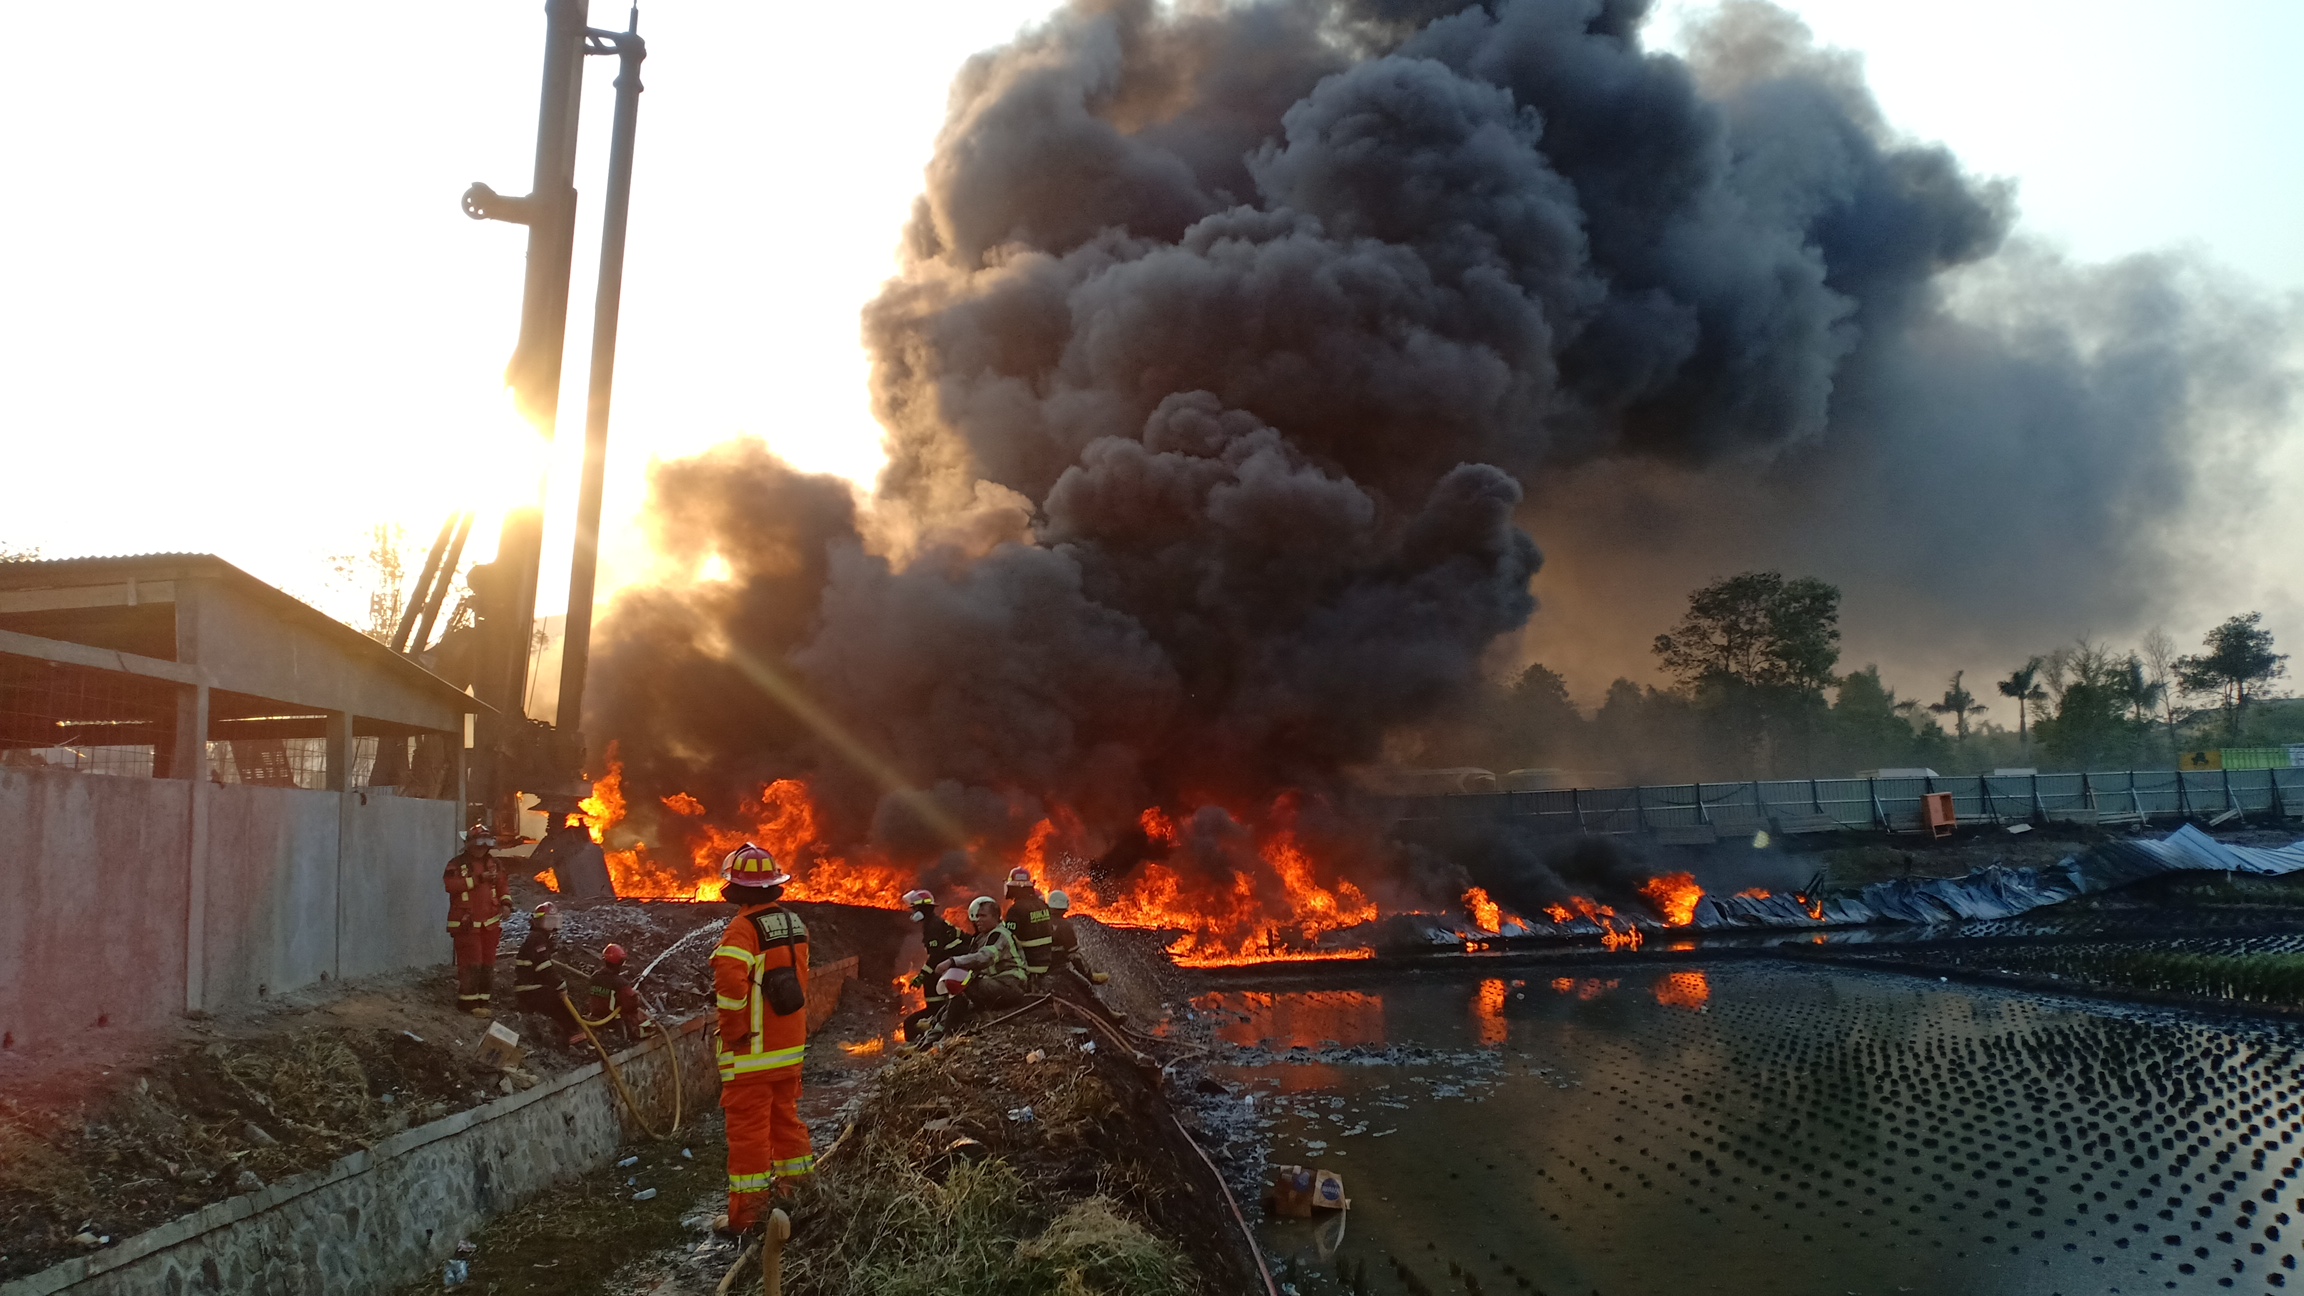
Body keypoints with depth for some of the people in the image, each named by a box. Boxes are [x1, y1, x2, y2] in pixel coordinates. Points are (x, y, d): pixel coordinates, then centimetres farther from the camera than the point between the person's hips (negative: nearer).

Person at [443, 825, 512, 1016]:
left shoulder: (493, 863, 12)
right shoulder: (457, 864, -6)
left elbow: (503, 884, 15)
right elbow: (450, 884, -22)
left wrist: (506, 902, -4)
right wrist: (478, 878, -24)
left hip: (490, 923, 6)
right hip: (467, 923, -6)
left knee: (487, 963, 10)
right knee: (471, 962, -11)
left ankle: (483, 1000, 18)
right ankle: (468, 1001, -2)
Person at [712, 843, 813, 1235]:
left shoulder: (744, 928, -19)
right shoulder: (794, 923, 6)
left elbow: (730, 982, -32)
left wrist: (733, 1030, -19)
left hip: (752, 1053, -7)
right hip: (791, 1043, 7)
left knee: (748, 1125, 0)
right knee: (785, 1115, 21)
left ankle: (748, 1208, 6)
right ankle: (796, 1183, 31)